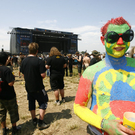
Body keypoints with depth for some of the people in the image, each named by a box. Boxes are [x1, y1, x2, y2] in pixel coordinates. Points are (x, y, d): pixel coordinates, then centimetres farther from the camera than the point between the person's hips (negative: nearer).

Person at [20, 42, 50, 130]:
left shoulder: (24, 61, -1)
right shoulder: (39, 61, -19)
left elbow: (23, 74, 7)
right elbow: (43, 75, -20)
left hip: (28, 87, 6)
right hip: (38, 87, -6)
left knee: (31, 103, 18)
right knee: (43, 103, 8)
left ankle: (34, 120, 33)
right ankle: (41, 122, 10)